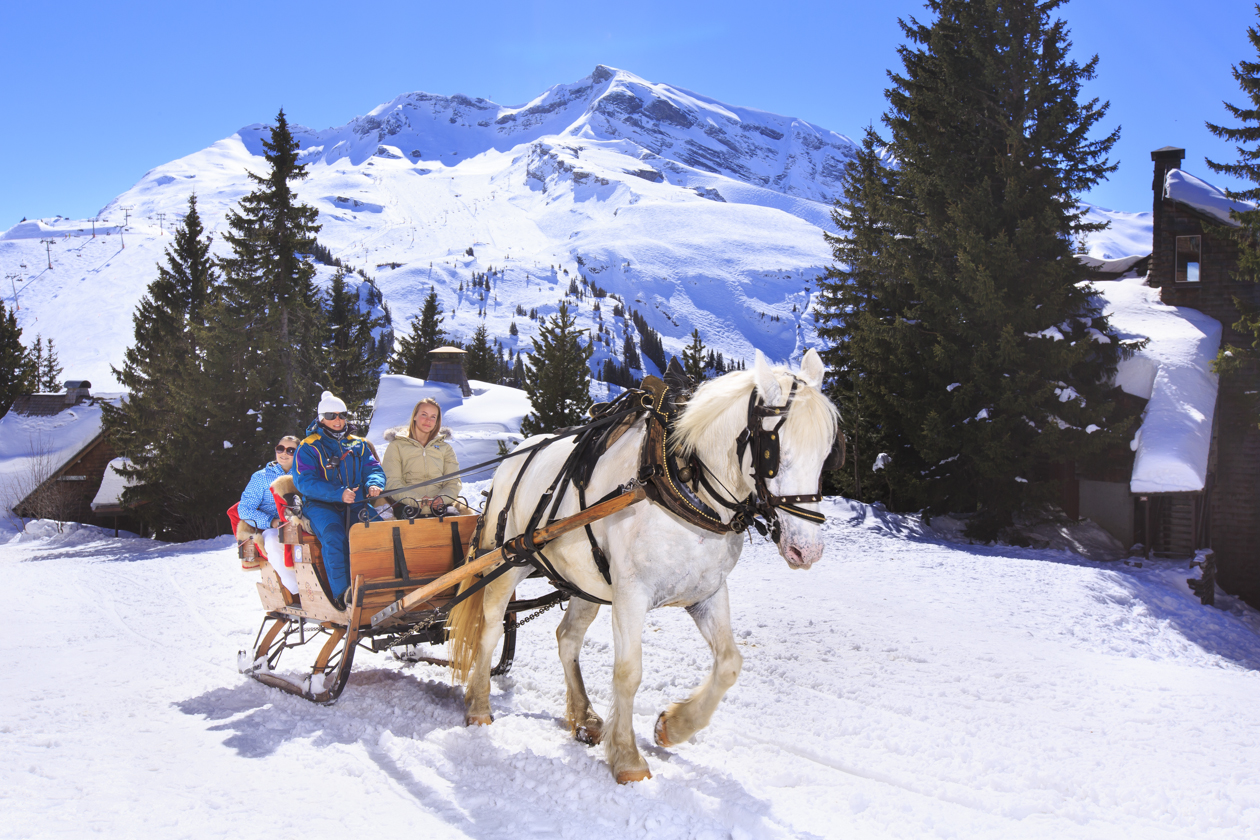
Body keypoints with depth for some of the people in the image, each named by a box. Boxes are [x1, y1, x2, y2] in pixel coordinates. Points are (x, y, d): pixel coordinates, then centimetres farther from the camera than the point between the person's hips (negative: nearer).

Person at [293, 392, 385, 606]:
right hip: (320, 505, -4)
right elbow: (304, 482, -10)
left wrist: (374, 484, -15)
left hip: (356, 504, 4)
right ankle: (342, 592, -29)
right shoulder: (309, 448, 3)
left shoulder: (357, 445, 19)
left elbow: (373, 468, 12)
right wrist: (338, 493, -24)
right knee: (334, 537, -33)